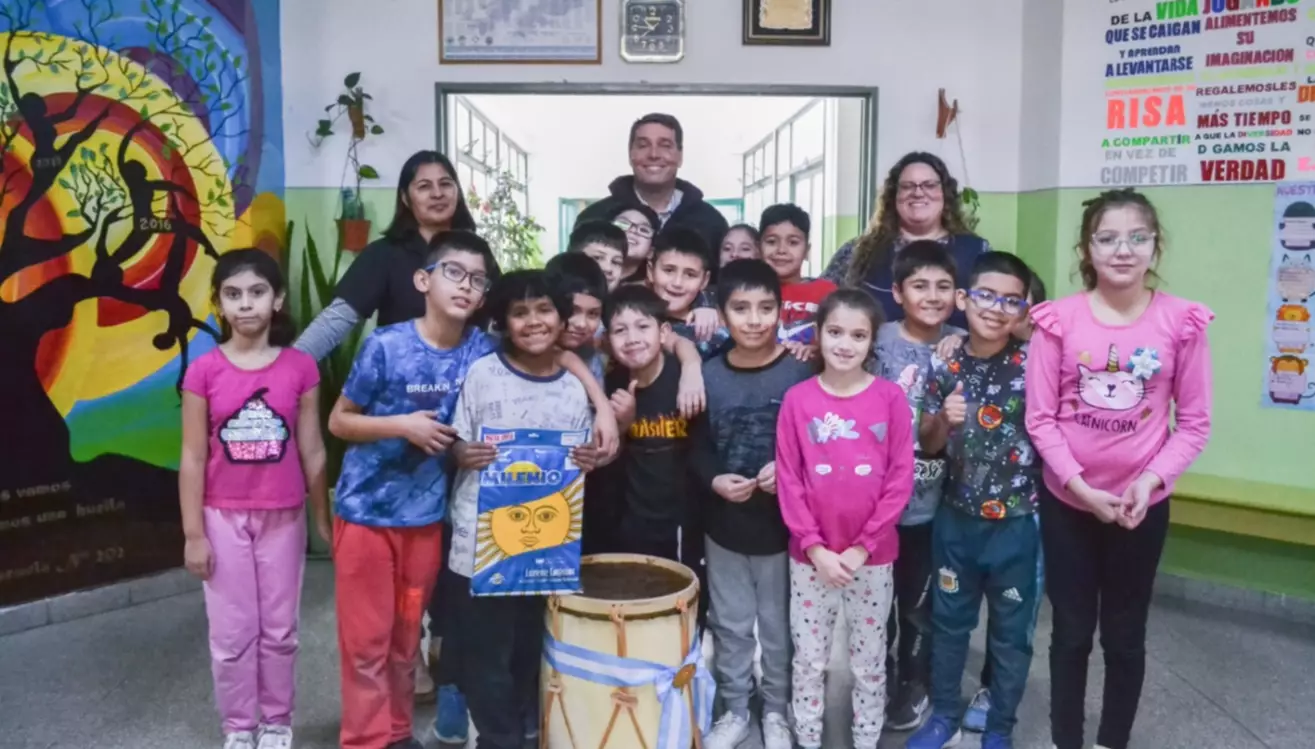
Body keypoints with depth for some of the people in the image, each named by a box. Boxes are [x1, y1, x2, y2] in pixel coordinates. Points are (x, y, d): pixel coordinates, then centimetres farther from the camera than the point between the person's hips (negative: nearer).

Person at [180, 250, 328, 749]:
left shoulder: (300, 367, -5)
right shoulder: (204, 371, -7)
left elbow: (312, 451, 0)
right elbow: (193, 458, -4)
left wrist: (323, 519, 4)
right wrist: (193, 533, -4)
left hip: (283, 518, 1)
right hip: (224, 519, 0)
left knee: (280, 631, 12)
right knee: (232, 634, 9)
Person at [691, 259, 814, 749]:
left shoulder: (799, 373, -12)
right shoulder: (708, 375, -3)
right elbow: (695, 447, 2)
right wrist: (713, 480, -15)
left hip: (782, 524, -2)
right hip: (724, 524, 2)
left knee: (778, 625, 14)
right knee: (730, 625, 16)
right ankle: (734, 710, 35)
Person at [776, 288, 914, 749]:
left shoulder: (891, 397, -5)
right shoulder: (797, 399, -4)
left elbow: (900, 480, -6)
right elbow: (788, 482, -4)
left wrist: (862, 547, -10)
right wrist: (815, 547, -10)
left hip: (872, 556, 0)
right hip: (811, 556, 0)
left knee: (869, 662, 14)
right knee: (809, 660, 12)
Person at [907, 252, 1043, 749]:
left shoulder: (1033, 364, -11)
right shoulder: (944, 365, -4)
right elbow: (928, 444, 2)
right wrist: (944, 420, -17)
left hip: (1017, 522, -2)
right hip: (956, 518, 2)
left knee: (1011, 630, 13)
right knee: (948, 621, 17)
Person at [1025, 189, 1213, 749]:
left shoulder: (1182, 322, -8)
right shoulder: (1059, 319, -8)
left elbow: (1194, 424, -4)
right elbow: (1040, 419, -7)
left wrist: (1150, 482, -16)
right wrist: (1080, 486, -16)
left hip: (1143, 505, 0)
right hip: (1066, 501, 0)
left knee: (1125, 635, 13)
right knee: (1071, 631, 13)